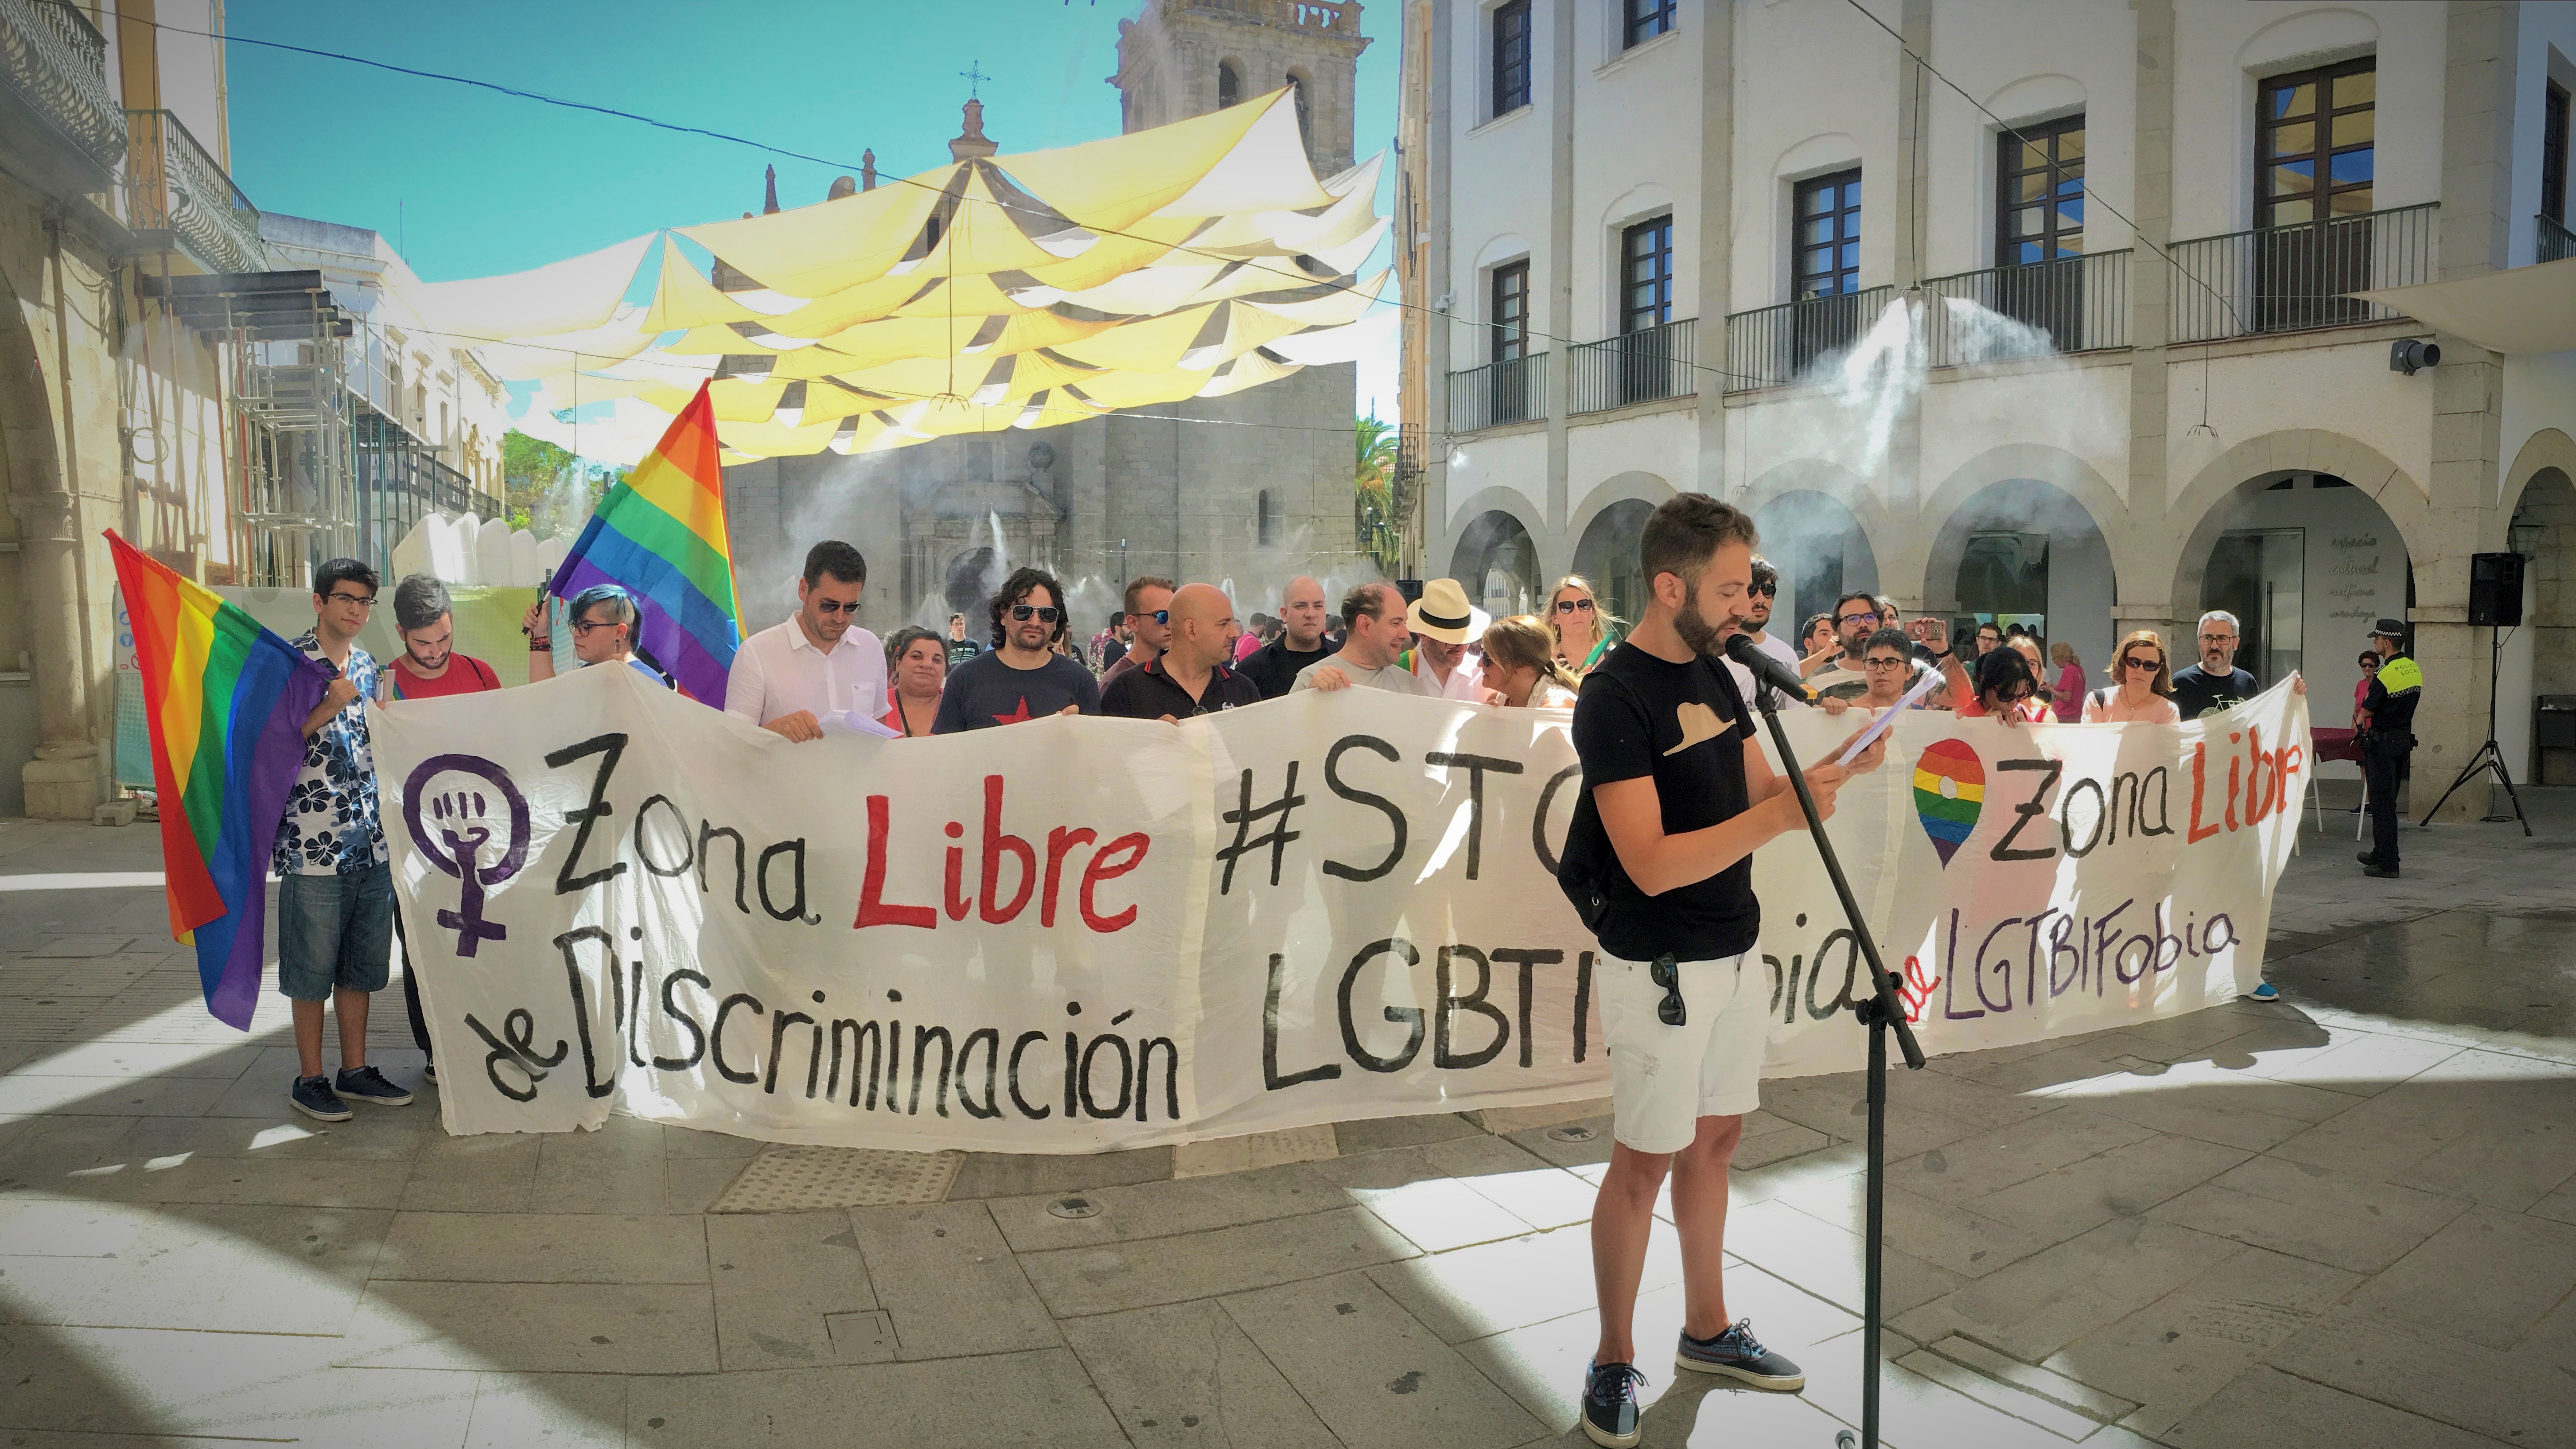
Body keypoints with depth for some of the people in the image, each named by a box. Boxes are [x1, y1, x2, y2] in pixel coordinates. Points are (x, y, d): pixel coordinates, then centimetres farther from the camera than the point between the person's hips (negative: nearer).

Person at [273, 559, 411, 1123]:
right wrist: (329, 707, -19)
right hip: (313, 843, -6)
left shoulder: (369, 667, 13)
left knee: (362, 965, 13)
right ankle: (309, 1079, 17)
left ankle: (355, 1071, 24)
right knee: (313, 969, 4)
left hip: (372, 842, 6)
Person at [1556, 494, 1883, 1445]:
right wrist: (1779, 817, -30)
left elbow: (1757, 789, 12)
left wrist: (1836, 769, -6)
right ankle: (1614, 1361, 20)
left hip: (1736, 951, 8)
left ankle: (1707, 1331, 33)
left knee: (1715, 1140, 17)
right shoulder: (1615, 699, -19)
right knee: (1646, 1161, 3)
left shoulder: (1713, 673, 7)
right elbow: (1652, 864, -25)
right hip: (1660, 967, -8)